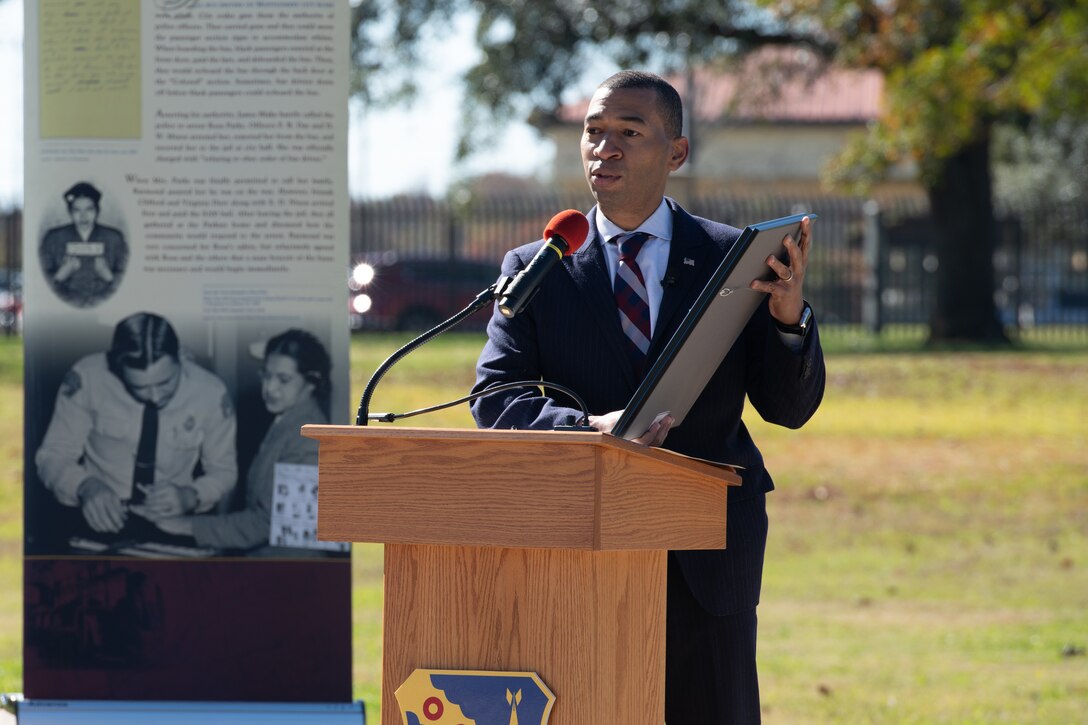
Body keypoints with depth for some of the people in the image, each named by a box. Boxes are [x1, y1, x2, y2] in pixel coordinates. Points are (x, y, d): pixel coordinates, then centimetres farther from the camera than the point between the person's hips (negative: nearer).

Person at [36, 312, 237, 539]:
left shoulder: (211, 393, -9)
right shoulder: (87, 378, -13)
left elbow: (223, 471, 6)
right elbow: (53, 455, -3)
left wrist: (189, 496, -17)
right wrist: (85, 486, -25)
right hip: (100, 524, 0)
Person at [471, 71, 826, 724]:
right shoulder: (536, 269, 8)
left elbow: (790, 408, 3)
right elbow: (494, 398, -2)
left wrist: (789, 318, -17)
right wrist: (587, 427, -21)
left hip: (706, 563, 0)